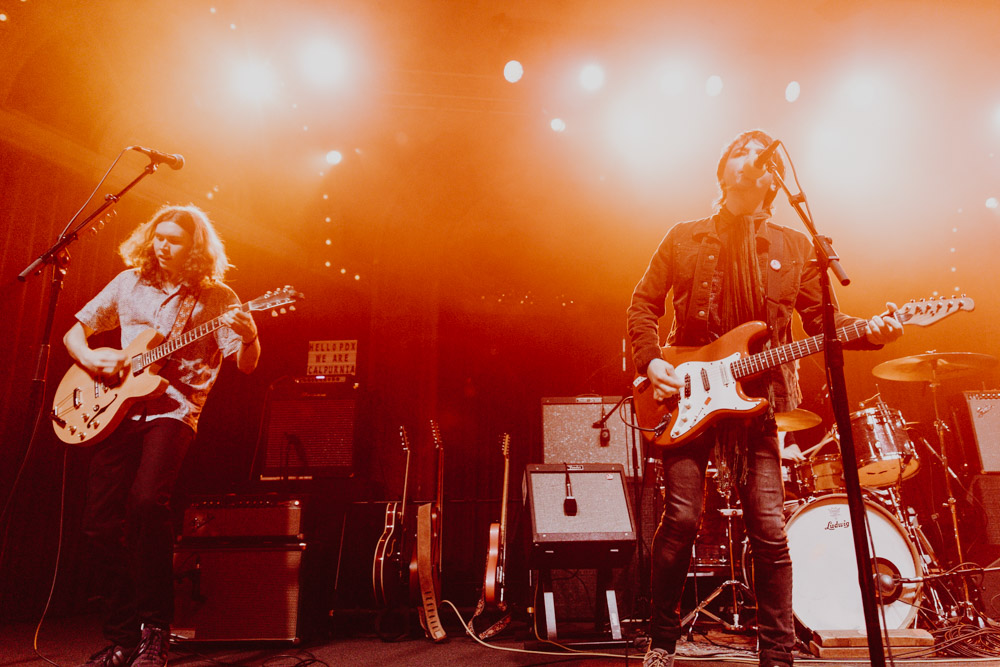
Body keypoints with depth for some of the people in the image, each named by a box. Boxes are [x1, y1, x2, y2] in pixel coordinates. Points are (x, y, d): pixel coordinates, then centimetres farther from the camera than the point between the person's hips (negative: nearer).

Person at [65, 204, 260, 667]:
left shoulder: (216, 298, 2)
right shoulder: (129, 283, 13)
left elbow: (247, 365, -7)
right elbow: (74, 332, 20)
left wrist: (249, 337, -30)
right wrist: (88, 357, -3)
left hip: (174, 408, -4)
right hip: (118, 408, 5)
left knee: (146, 499, -27)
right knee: (99, 524, -1)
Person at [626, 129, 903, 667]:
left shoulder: (794, 247, 12)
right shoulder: (684, 238, 8)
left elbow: (820, 320, 9)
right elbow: (643, 304, 7)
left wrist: (867, 332, -10)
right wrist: (649, 361, -8)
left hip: (757, 400, 2)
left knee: (769, 531, 1)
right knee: (681, 519, -4)